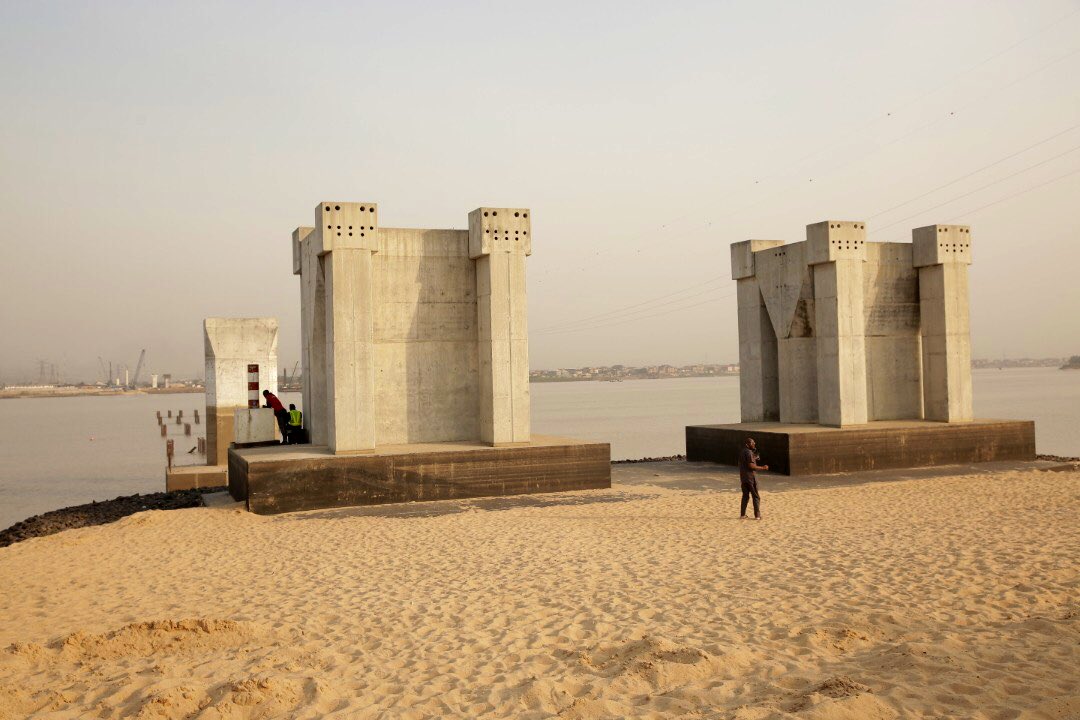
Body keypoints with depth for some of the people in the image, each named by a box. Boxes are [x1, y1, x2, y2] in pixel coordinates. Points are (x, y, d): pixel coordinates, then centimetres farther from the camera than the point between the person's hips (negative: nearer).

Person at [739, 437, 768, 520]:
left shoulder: (742, 452, 13)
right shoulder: (749, 452, -15)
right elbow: (751, 466, -21)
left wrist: (754, 459, 19)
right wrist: (762, 467, -13)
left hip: (743, 477, 8)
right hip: (750, 477, -8)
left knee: (745, 496, 13)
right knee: (756, 497, 0)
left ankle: (742, 515, 11)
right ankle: (757, 515, -1)